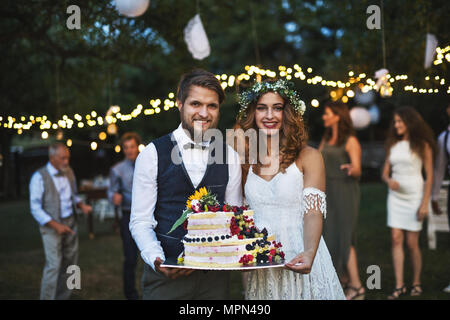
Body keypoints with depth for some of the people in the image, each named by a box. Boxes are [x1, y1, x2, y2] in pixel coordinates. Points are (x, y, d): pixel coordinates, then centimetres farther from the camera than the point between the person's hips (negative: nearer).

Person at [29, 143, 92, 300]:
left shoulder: (69, 172, 5)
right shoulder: (39, 177, -13)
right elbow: (35, 209, -12)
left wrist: (82, 205, -1)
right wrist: (56, 225, -20)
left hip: (71, 223, 6)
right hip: (51, 226, -6)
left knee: (70, 263, 8)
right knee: (53, 265, -12)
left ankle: (62, 297, 20)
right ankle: (47, 297, -2)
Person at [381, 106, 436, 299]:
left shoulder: (422, 145, -3)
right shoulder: (392, 145, 10)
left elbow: (429, 175, -5)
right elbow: (385, 172, 12)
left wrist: (425, 203, -11)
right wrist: (388, 180, -12)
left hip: (414, 195, -4)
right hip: (395, 195, 4)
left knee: (412, 243, -1)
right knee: (396, 239, -3)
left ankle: (416, 283, 16)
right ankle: (399, 285, -1)